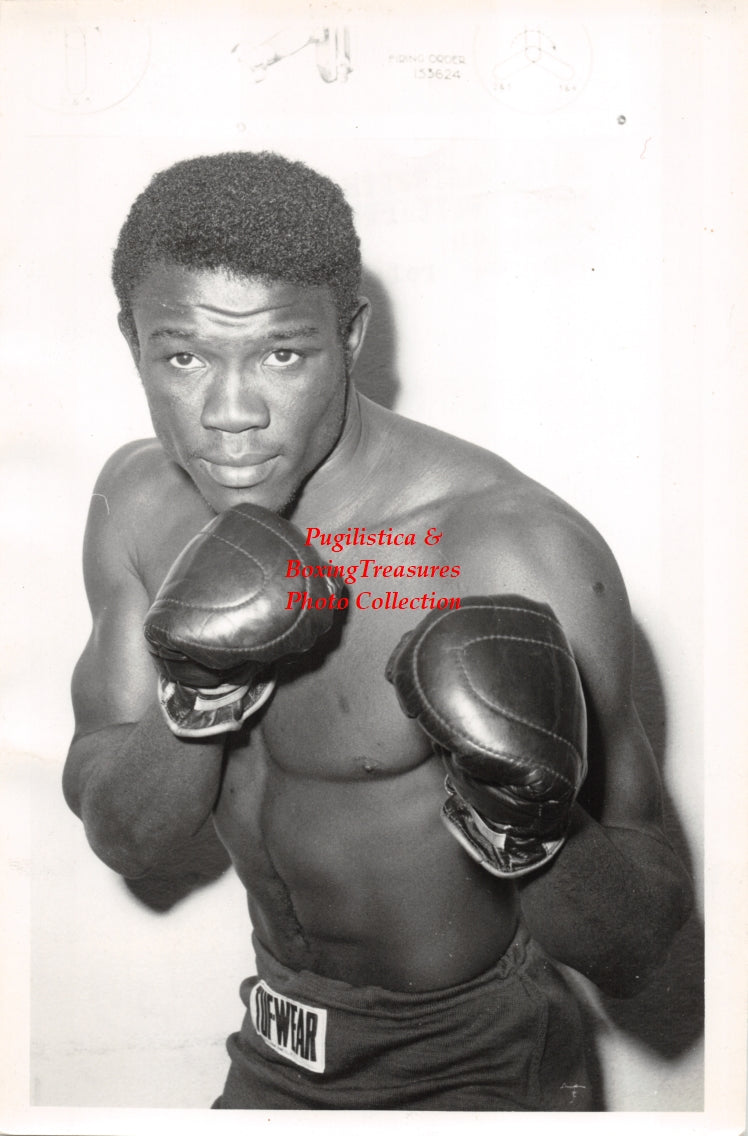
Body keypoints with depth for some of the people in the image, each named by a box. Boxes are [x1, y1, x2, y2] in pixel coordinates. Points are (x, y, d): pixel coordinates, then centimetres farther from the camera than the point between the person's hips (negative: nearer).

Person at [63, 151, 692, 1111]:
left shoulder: (523, 557, -28)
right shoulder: (139, 503, -9)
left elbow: (638, 952, -20)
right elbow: (119, 837, -7)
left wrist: (529, 831, -40)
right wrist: (195, 705, -25)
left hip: (474, 1068, -5)